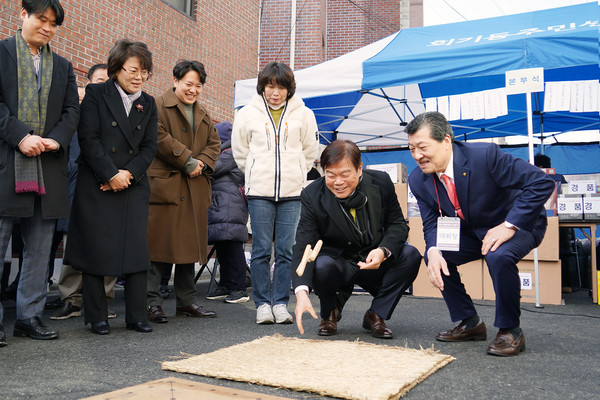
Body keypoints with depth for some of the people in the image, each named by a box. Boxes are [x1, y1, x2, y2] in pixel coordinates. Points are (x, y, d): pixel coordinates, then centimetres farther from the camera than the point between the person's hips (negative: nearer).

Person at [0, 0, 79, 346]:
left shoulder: (63, 66, 20)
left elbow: (72, 109, 11)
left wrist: (56, 139, -7)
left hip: (48, 165, 4)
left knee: (40, 248, 7)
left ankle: (30, 316, 16)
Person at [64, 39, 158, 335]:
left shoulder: (148, 104, 14)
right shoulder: (96, 94, 2)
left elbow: (149, 147, 8)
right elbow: (88, 139, -7)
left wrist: (128, 173, -7)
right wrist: (111, 174, -12)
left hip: (134, 187, 3)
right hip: (96, 186, -3)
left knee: (137, 249, 0)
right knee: (95, 250, 1)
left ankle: (136, 316, 10)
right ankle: (97, 317, 14)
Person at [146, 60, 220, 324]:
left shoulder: (203, 115, 22)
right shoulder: (159, 106, -1)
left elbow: (214, 143, 16)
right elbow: (159, 138, -14)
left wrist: (202, 162, -4)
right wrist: (188, 161, -13)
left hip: (195, 189, 7)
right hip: (164, 185, -7)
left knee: (190, 244, 10)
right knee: (159, 243, -6)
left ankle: (187, 301, 19)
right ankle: (152, 301, 3)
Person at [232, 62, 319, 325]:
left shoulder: (303, 114, 6)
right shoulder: (247, 114, 5)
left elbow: (310, 150, 17)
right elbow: (240, 151, 16)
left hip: (292, 192, 1)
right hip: (259, 192, 0)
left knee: (286, 250, 2)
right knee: (261, 250, 1)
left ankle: (281, 303, 12)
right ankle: (262, 304, 12)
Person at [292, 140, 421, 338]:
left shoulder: (381, 182, -10)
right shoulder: (312, 195, -16)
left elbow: (398, 225, -4)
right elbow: (304, 246, -24)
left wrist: (383, 251, -27)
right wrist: (302, 291, -39)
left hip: (375, 263, 2)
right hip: (339, 266, -2)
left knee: (411, 255, -23)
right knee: (321, 265, -34)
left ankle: (375, 315, -2)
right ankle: (330, 313, 3)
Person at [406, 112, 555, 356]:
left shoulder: (485, 155, -29)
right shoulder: (418, 180, -12)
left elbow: (541, 182, -28)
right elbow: (431, 224, -5)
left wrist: (509, 225, -32)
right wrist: (434, 251, -28)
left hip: (519, 224, -6)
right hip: (472, 231, 6)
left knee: (499, 256, -34)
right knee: (434, 256, -11)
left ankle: (510, 330, -11)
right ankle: (470, 324, 7)